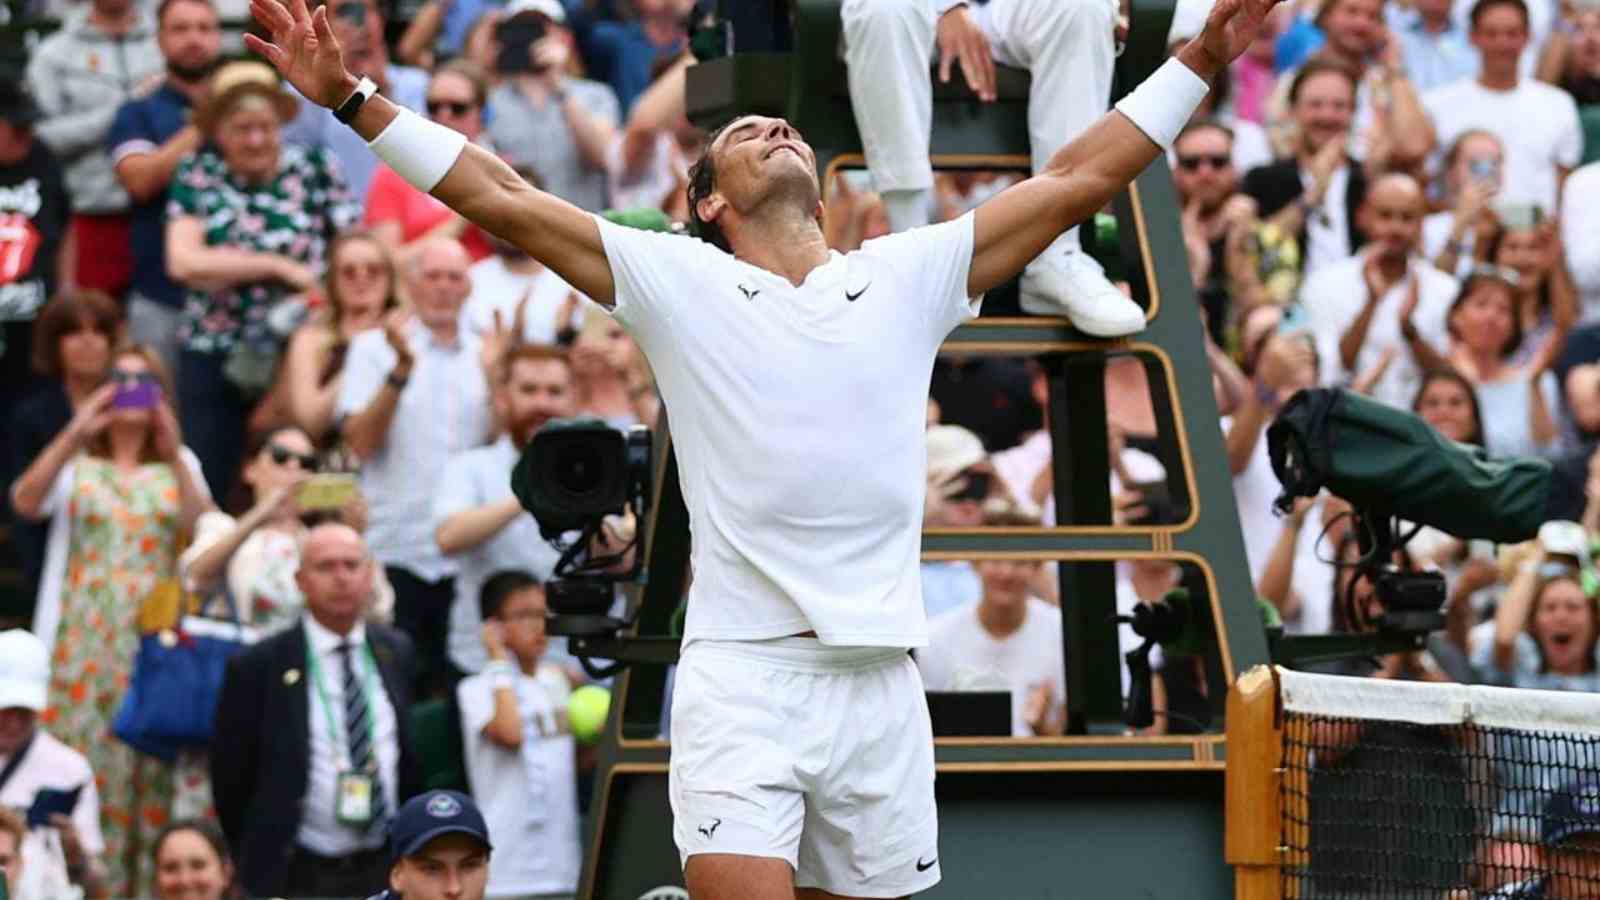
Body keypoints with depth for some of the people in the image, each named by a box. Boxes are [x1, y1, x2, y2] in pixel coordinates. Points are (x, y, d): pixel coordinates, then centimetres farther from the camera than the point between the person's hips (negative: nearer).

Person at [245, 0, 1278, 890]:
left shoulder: (909, 277, 14)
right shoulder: (677, 283, 8)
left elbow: (1078, 180, 15)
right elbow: (500, 197, 5)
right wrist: (352, 99, 0)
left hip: (877, 678, 3)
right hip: (738, 674, -2)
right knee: (737, 890, -17)